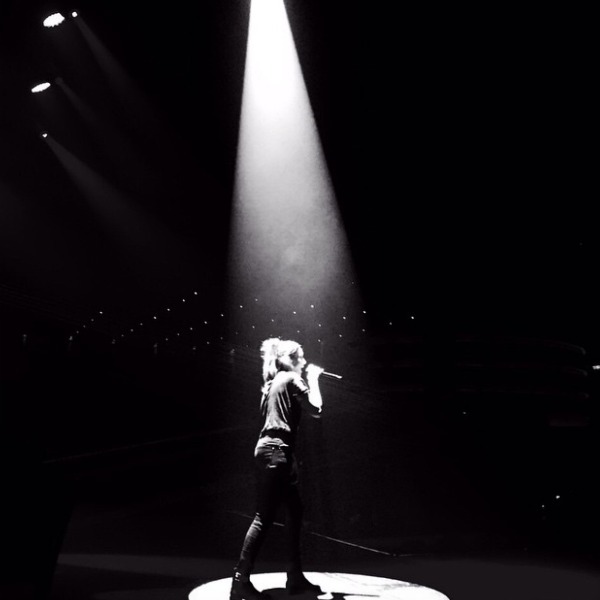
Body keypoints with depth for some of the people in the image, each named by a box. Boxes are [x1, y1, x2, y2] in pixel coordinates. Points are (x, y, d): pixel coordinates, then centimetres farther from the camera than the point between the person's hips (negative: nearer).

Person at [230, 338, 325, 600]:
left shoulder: (275, 381, 20)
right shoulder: (291, 379, -6)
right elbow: (316, 409, -10)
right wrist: (313, 379, 1)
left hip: (271, 448, 10)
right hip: (276, 449, -10)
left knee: (294, 511, 13)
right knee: (265, 516, -10)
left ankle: (295, 578, 19)